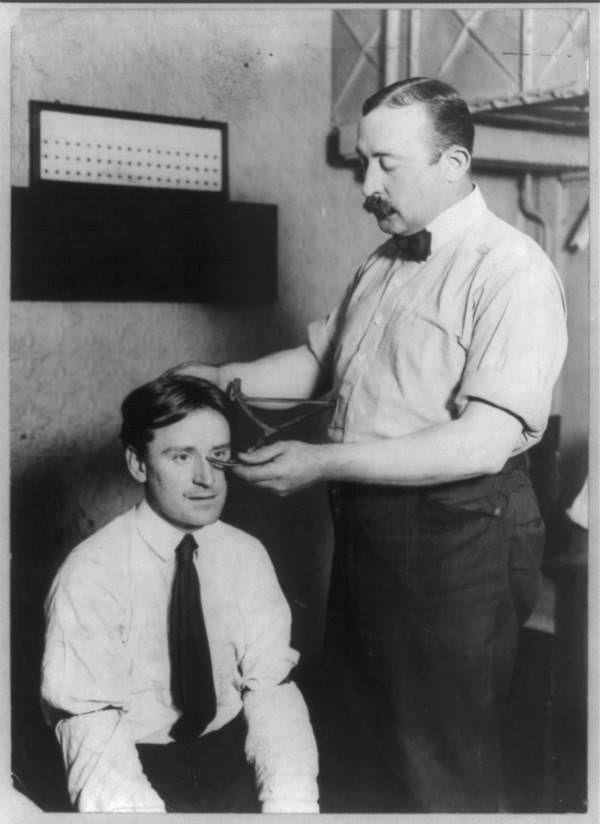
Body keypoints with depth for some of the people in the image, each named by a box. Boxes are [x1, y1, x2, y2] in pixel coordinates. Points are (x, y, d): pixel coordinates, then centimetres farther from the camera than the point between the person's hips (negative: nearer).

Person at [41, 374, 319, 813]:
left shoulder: (247, 556, -2)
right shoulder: (90, 575, -14)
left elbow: (270, 686, -6)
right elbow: (90, 726, -15)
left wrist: (290, 800, -21)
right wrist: (142, 810, -31)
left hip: (230, 747, 3)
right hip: (137, 759, -2)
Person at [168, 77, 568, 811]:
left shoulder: (510, 269, -16)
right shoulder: (381, 265, 11)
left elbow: (484, 443, -24)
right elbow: (320, 361, 21)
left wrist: (323, 462, -24)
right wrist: (224, 378, 6)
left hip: (455, 534, -7)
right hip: (365, 523, 8)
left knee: (445, 769, 9)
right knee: (378, 734, 21)